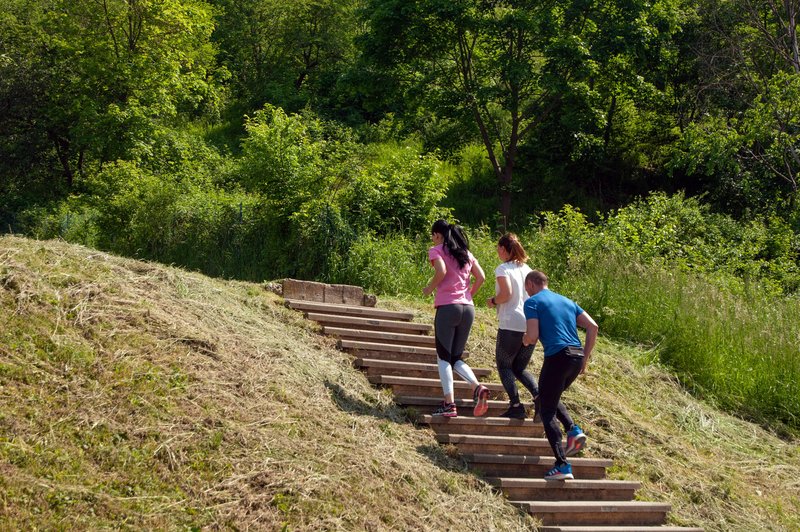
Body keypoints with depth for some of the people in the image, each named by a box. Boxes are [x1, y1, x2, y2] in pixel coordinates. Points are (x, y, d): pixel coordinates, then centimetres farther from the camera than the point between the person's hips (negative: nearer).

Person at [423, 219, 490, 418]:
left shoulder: (436, 251, -1)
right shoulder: (465, 253, 17)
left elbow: (441, 271, -19)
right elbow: (481, 277, 10)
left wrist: (429, 289, -4)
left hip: (447, 307, -6)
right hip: (468, 308, 6)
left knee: (443, 357, 0)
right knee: (456, 358, 13)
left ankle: (449, 403, -9)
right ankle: (477, 387, -10)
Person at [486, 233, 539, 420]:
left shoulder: (502, 269, -6)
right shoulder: (526, 268, 14)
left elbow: (506, 294, -19)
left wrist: (493, 301, 0)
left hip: (510, 325, -6)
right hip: (531, 325, 6)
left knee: (504, 366, 9)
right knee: (520, 368, 17)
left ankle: (515, 406, -5)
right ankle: (538, 395, -8)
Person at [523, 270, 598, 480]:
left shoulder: (532, 302, 3)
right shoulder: (567, 301, 22)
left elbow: (532, 337, -7)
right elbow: (592, 326, 14)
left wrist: (525, 341, 17)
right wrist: (585, 358, 17)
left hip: (557, 356, -7)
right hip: (577, 356, 7)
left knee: (547, 410, 2)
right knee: (551, 398, 28)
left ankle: (562, 465, -8)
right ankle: (573, 430, 5)